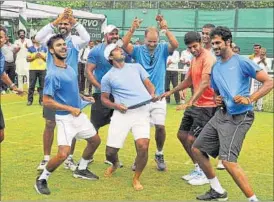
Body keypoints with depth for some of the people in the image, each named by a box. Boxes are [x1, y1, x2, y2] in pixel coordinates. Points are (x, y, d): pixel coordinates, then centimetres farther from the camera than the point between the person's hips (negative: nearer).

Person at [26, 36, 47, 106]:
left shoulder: (44, 48, 9)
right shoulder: (30, 49, 4)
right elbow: (28, 59, 1)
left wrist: (42, 56, -8)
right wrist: (34, 56, -12)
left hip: (42, 69, 1)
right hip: (33, 69, -1)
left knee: (42, 85, 2)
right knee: (32, 85, 2)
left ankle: (41, 100, 8)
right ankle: (30, 100, 10)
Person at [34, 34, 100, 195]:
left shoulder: (70, 68, 5)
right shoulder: (53, 74, -21)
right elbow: (47, 101, -23)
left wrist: (83, 97, 10)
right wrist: (70, 109, -21)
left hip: (80, 114, 9)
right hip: (65, 117, -9)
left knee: (95, 140, 22)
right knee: (63, 154, -19)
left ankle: (81, 170, 40)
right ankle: (42, 179, 5)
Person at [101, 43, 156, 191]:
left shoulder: (136, 67, 17)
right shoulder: (108, 77, 9)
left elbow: (148, 83, 20)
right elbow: (104, 98, 13)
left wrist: (152, 94, -1)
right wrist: (116, 105, -6)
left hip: (142, 111, 1)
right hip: (122, 113, -1)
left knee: (143, 146, -20)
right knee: (110, 152, -1)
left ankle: (136, 179, 4)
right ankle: (115, 164, 40)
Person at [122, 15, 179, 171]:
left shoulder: (163, 49, 0)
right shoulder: (138, 50, -1)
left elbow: (175, 44, -19)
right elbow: (124, 45, -18)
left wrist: (165, 28, -28)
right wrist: (133, 29, -32)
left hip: (158, 96, 0)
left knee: (160, 126, -7)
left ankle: (159, 154, 17)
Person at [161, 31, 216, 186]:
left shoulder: (207, 58, -17)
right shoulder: (194, 59, 13)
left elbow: (205, 83, -28)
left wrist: (190, 102, -37)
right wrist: (171, 92, 25)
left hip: (206, 106, -10)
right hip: (195, 104, 10)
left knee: (192, 138, -11)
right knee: (182, 134, 13)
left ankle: (205, 174, 7)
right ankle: (198, 169, 24)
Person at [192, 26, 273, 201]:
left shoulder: (241, 62, -9)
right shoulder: (215, 67, 13)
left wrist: (249, 99, -24)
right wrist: (217, 99, 3)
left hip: (239, 118, -9)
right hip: (221, 115, 9)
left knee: (228, 160, -19)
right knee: (197, 148, 12)